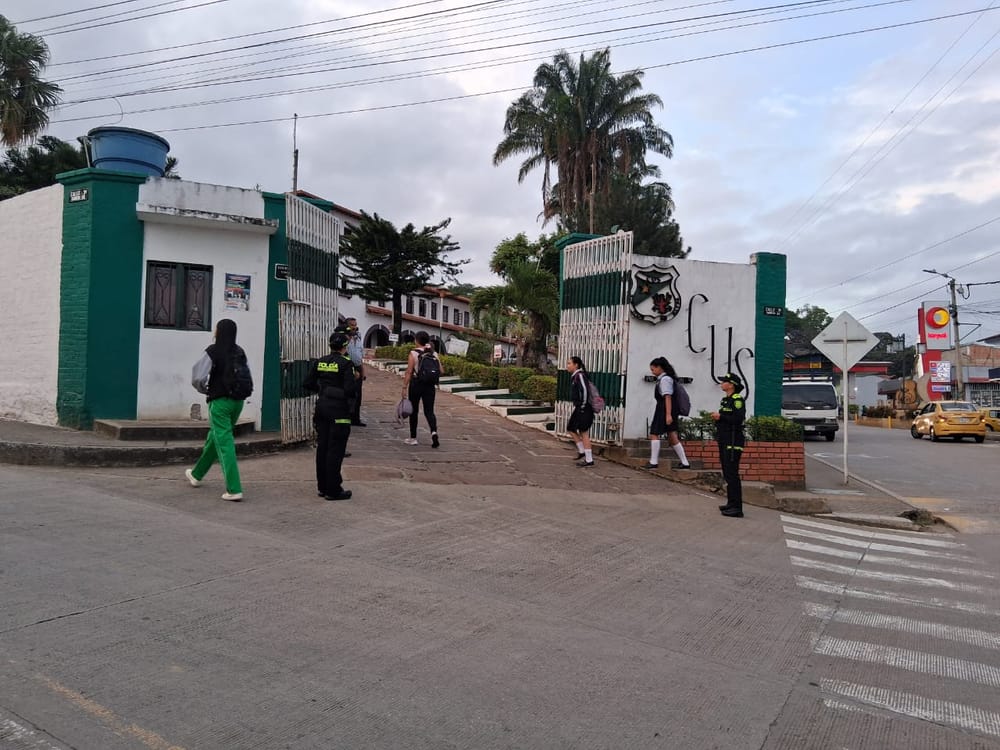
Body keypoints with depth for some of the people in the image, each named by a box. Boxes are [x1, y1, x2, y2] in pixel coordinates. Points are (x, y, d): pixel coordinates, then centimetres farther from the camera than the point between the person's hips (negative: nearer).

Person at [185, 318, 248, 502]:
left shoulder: (213, 351, -11)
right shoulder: (240, 351, 6)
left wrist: (204, 389, 7)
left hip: (220, 401, -7)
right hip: (238, 400, 7)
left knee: (224, 443, -6)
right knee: (214, 437, 23)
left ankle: (234, 490, -11)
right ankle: (197, 474, 42)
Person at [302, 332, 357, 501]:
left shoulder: (319, 362, 5)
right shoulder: (345, 363, -12)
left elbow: (307, 384, 7)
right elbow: (350, 389, -20)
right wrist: (355, 380, 1)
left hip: (322, 407, 6)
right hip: (339, 409, -6)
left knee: (322, 447, 14)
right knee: (335, 449, -1)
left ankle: (323, 487, 23)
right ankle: (333, 490, 4)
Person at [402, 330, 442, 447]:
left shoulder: (413, 353, -8)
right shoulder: (434, 354, 3)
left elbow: (409, 372, -12)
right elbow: (441, 371, 2)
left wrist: (404, 387, -9)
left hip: (416, 384, -3)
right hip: (430, 385, 3)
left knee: (414, 411, 11)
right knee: (429, 411, 5)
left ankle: (413, 438, 18)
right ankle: (434, 432, -20)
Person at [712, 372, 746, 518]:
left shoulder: (737, 399, -12)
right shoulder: (725, 400, 17)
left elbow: (739, 418, -24)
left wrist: (721, 417, -17)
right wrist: (717, 417, 4)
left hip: (733, 442, -10)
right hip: (724, 441, 10)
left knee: (732, 474, -11)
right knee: (727, 474, 13)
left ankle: (737, 508, -10)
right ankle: (731, 503, 21)